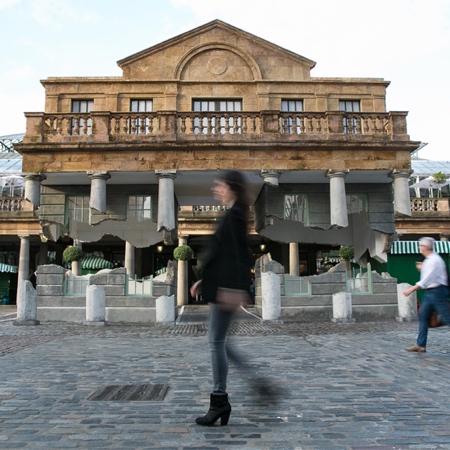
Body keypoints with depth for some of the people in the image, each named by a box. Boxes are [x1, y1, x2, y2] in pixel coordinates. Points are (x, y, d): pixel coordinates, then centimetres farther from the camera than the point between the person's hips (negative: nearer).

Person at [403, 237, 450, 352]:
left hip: (437, 291, -10)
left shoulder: (434, 260, -17)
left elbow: (426, 280, -20)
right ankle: (420, 345, 10)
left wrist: (411, 290, -19)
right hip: (429, 292, 10)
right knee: (423, 316, 7)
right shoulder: (428, 260, 12)